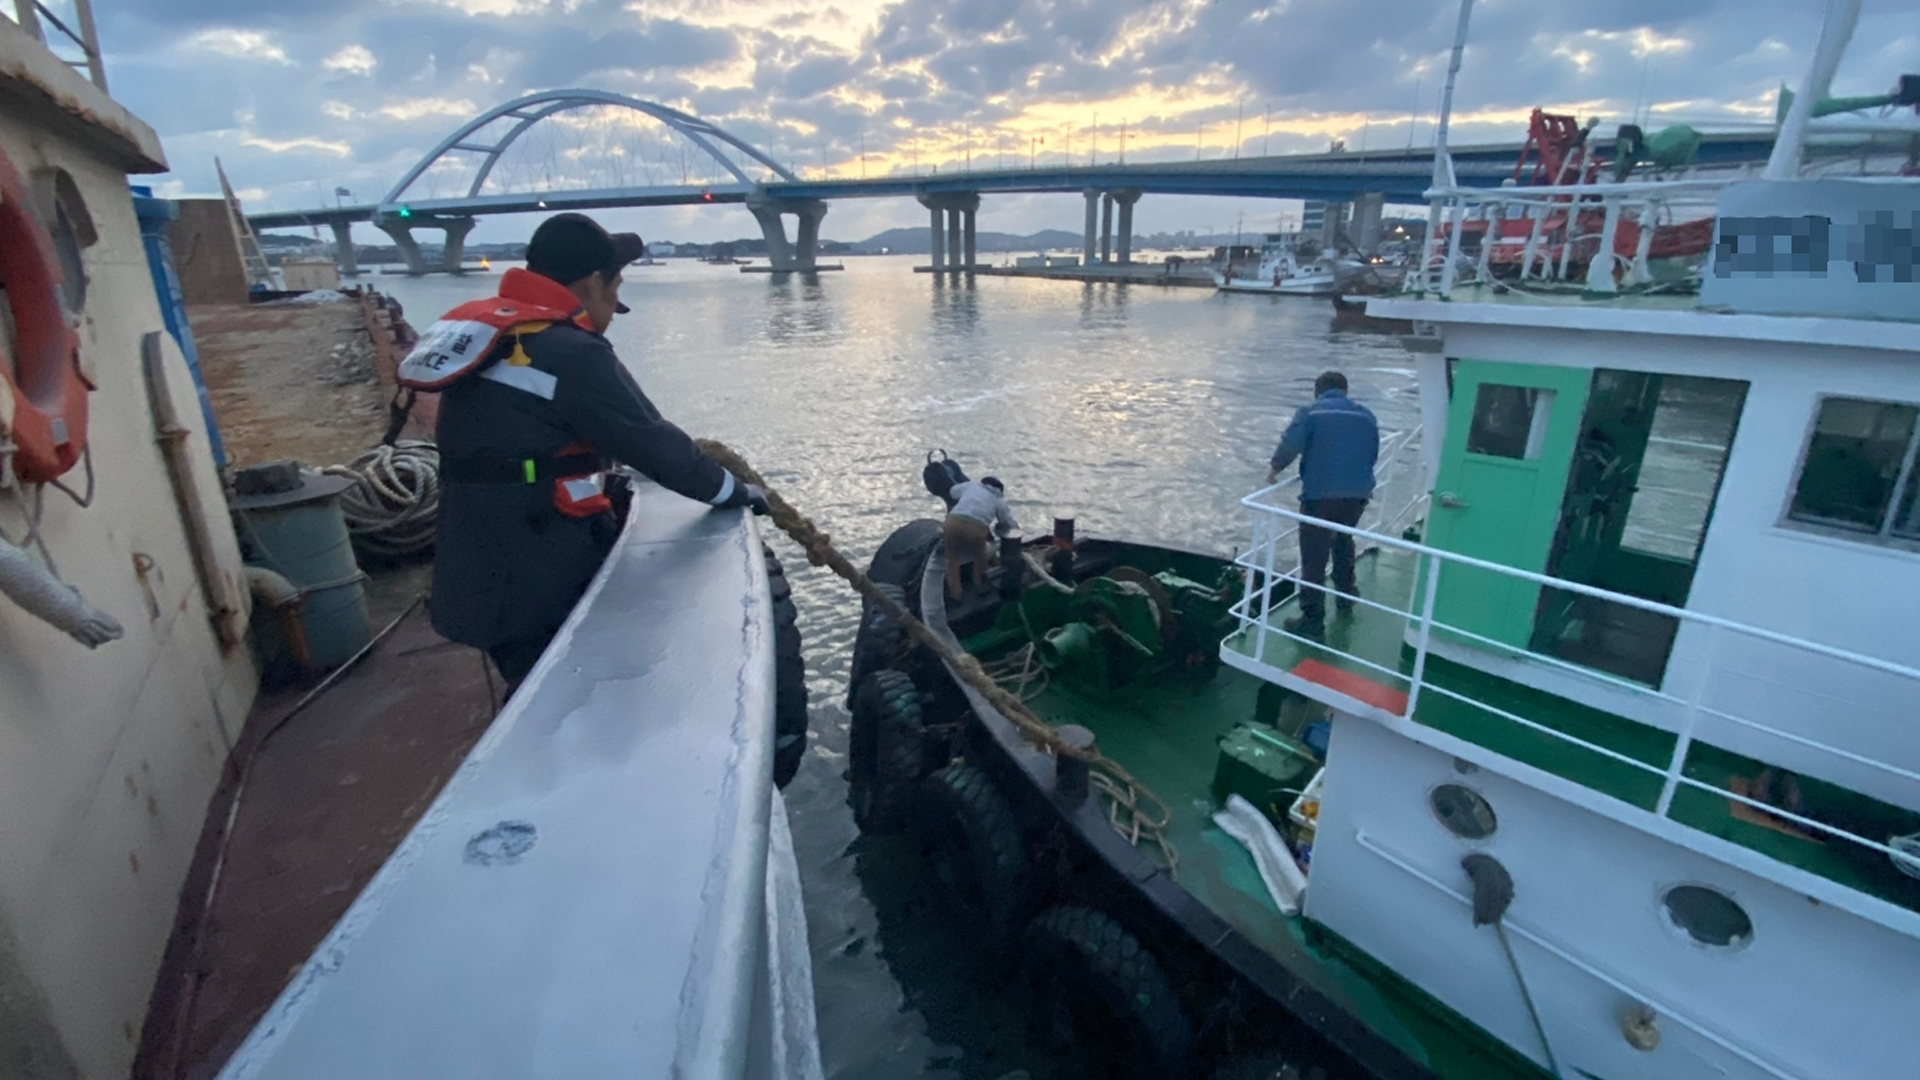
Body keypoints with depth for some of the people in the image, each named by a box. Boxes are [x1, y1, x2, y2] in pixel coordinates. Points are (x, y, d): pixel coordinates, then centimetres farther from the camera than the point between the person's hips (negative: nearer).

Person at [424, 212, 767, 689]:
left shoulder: (481, 333, 9)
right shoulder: (571, 353, -19)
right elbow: (653, 443, -14)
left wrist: (600, 481, 25)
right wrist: (736, 491, -1)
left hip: (481, 574, 9)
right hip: (538, 586, -9)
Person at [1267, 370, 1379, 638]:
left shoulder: (1310, 412, -1)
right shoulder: (1366, 415, 12)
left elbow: (1290, 444, -14)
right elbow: (1373, 454, 16)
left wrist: (1275, 467, 2)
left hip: (1321, 495, -5)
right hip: (1357, 494, 5)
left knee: (1314, 557, -3)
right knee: (1343, 541, 31)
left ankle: (1312, 619, -3)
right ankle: (1346, 594, 42)